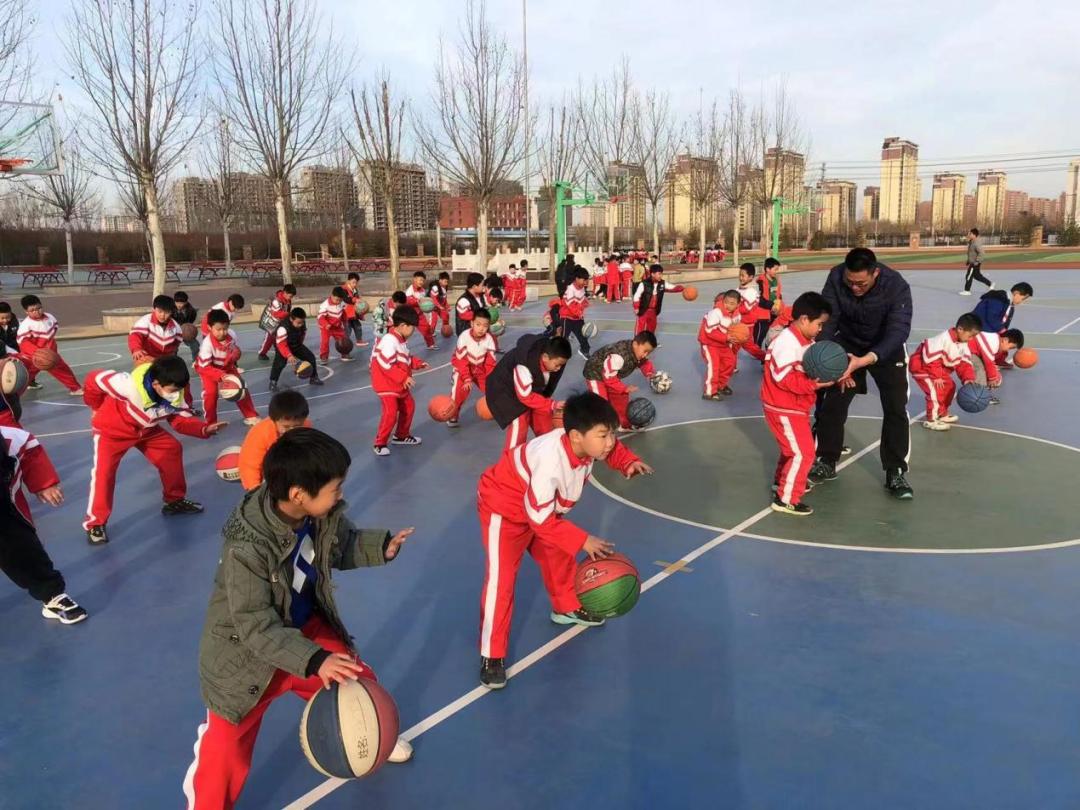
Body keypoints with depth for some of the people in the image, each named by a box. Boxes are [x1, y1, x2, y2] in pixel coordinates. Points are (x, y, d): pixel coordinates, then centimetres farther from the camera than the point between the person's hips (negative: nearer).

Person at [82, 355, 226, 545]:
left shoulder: (174, 395, -21)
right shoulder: (129, 385, -41)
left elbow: (181, 420, -12)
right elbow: (94, 379, -28)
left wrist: (204, 429, -32)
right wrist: (96, 408, -11)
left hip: (146, 429, 6)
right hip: (112, 429, -6)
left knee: (172, 450, 2)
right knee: (104, 471, -16)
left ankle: (175, 501, 20)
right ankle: (95, 524, -1)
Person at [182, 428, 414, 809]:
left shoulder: (323, 513, -20)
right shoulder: (246, 547, -38)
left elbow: (340, 546, 3)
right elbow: (256, 625, -34)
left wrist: (381, 546, -16)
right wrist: (313, 660, -43)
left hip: (306, 626, 6)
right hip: (246, 649, -6)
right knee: (227, 745, 4)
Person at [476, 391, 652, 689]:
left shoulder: (585, 442, -20)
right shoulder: (550, 461, -42)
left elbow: (611, 450, 6)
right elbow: (539, 518, -33)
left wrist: (629, 462, -16)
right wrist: (582, 540, -31)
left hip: (543, 508, 8)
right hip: (504, 508, -8)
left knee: (560, 556, 21)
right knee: (501, 579, -11)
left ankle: (567, 608, 48)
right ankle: (492, 656, 1)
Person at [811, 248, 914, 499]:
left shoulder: (897, 286, -33)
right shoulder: (835, 277, -27)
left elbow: (898, 331, -39)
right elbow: (827, 320, -25)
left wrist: (863, 361, -54)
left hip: (886, 349, -2)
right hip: (847, 345, 2)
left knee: (896, 408, -7)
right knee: (831, 403, 2)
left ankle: (896, 472, 7)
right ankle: (826, 462, 20)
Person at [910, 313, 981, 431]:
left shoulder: (963, 344, -4)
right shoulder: (943, 339, -33)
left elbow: (964, 363, 0)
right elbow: (931, 360, -32)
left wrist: (968, 378, -15)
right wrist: (936, 377, -24)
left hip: (939, 367, 10)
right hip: (921, 365, -10)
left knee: (950, 386, 14)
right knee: (936, 390, -19)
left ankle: (942, 413, 29)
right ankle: (931, 420, -12)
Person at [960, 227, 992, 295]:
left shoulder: (976, 243, -22)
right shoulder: (971, 242, 9)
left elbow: (981, 252, -28)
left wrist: (977, 261, -27)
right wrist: (968, 261, 21)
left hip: (975, 264, -10)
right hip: (972, 262, 10)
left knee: (968, 276, -3)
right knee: (977, 276, 20)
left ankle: (967, 291, 6)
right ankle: (990, 283, 29)